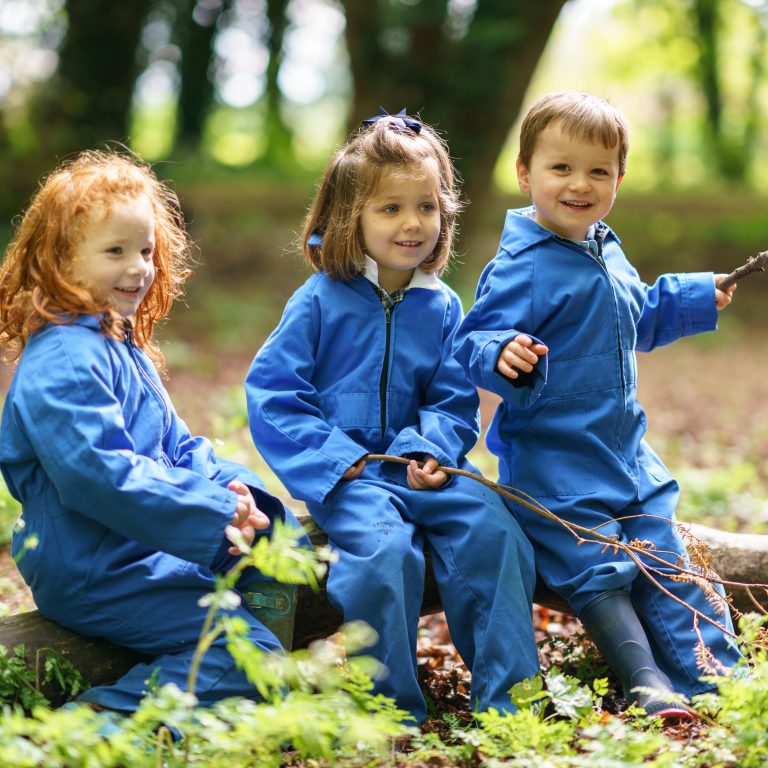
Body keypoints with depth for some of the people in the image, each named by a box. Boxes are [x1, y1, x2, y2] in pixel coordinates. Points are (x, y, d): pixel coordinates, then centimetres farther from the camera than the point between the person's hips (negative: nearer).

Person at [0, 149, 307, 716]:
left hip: (144, 553, 11)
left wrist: (230, 488, -3)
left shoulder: (125, 349, 15)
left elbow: (177, 444, 18)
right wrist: (215, 515, -26)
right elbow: (99, 474, -30)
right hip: (93, 575, -11)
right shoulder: (64, 361, -19)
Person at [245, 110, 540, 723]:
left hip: (418, 464, 4)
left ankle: (506, 695, -10)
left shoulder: (441, 307, 7)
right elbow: (272, 392, -5)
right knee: (384, 544, -31)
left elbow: (455, 401, 10)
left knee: (491, 526, -20)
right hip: (344, 472, -4)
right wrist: (329, 458, -15)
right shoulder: (321, 300, -4)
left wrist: (433, 449, -11)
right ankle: (394, 708, -16)